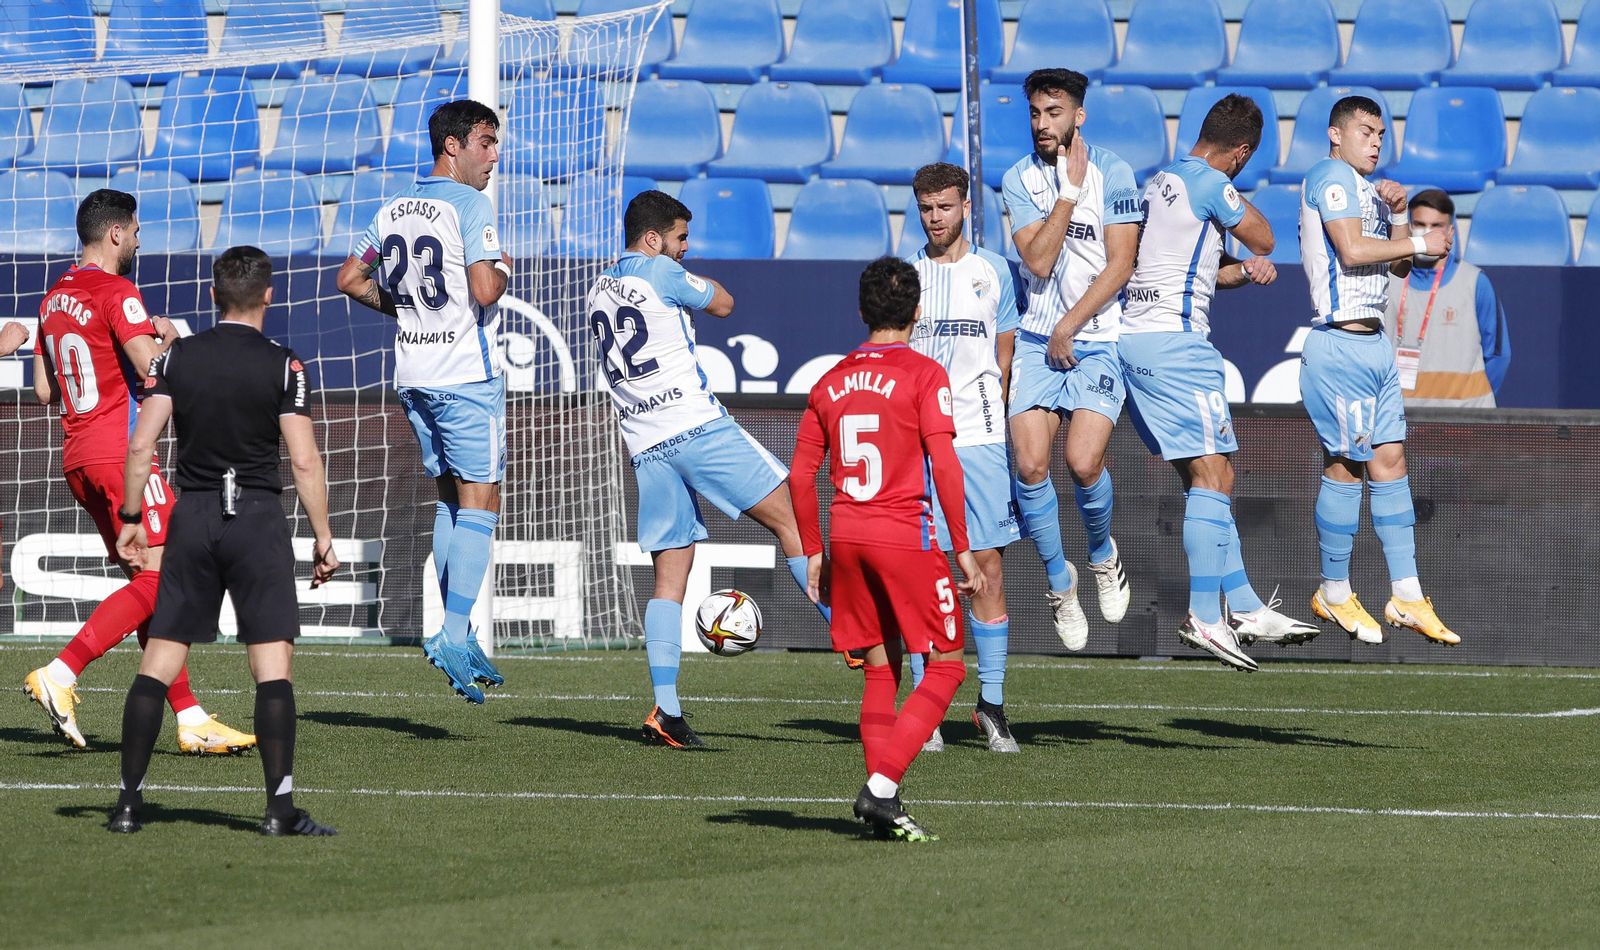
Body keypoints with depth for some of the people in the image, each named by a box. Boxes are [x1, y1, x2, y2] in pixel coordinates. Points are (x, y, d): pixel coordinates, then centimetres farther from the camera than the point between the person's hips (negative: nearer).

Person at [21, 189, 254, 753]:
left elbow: (44, 391, 20)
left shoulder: (55, 299, 15)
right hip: (121, 453, -9)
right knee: (158, 577, -11)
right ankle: (59, 676, -21)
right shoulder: (117, 294, -11)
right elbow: (153, 370, -19)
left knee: (147, 581, 7)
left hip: (77, 457, 9)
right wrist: (166, 338, 1)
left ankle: (191, 720, 3)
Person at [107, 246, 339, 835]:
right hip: (258, 520, -3)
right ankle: (280, 808, -11)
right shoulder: (283, 366, -5)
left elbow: (140, 444, 0)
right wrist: (323, 538, -1)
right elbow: (304, 460, -8)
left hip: (191, 518, 3)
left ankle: (129, 801, 5)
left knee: (159, 662, 7)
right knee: (272, 664, -4)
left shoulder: (177, 357, 4)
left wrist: (131, 518, 9)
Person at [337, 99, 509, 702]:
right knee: (479, 501, -5)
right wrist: (502, 271, -1)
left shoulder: (393, 209, 11)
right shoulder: (470, 205, -12)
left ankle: (458, 635, 14)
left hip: (414, 373, 8)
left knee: (449, 496, 16)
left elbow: (350, 279, 17)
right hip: (466, 374, -8)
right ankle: (455, 636, -13)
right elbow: (484, 291, -21)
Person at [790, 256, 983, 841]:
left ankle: (884, 810, 7)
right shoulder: (923, 375, -6)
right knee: (945, 669, 2)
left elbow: (800, 474, 11)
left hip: (846, 535, 6)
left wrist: (814, 551, 19)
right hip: (905, 534, -6)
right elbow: (944, 465, -14)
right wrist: (962, 549, -9)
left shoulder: (831, 382, 11)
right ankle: (882, 786, -13)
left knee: (881, 668, 13)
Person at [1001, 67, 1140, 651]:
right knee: (1030, 465, -11)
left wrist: (1069, 325, -9)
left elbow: (1120, 264, -6)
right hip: (1037, 340, 3)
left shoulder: (1111, 172, -2)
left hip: (1099, 340, -2)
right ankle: (1059, 582, 9)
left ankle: (1102, 553, 14)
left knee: (1083, 463, -17)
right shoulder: (1019, 179, 4)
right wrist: (1071, 190, -11)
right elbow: (1038, 260, -8)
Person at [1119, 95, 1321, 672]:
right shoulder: (1211, 185, -9)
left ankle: (1244, 606, 12)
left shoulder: (1160, 182, 20)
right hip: (1175, 339, -9)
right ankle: (1204, 615, -13)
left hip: (1133, 337, 9)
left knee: (1205, 475, 11)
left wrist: (1244, 271, 10)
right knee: (1213, 473, -8)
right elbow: (1264, 240, 5)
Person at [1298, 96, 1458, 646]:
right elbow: (1352, 250, -20)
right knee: (1345, 468, -4)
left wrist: (1398, 214, 8)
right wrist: (1421, 243, -12)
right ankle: (1334, 594, 6)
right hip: (1340, 347, -10)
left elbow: (1395, 262, 23)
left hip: (1374, 345, 10)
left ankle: (1406, 596, 7)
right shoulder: (1332, 176, -9)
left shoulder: (1363, 188, 20)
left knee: (1390, 462, 6)